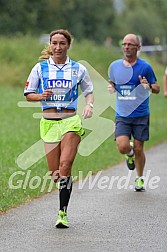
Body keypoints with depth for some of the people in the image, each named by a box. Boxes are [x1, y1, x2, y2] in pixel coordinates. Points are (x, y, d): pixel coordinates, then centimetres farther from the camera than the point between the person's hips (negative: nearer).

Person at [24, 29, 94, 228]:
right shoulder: (40, 68, 5)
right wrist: (42, 96, -11)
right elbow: (28, 94, 9)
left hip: (71, 121, -2)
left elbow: (89, 91, 17)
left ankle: (63, 212, -13)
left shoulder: (78, 69, 5)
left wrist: (89, 105, -4)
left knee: (65, 166, -18)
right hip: (48, 122, 2)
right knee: (55, 174, 0)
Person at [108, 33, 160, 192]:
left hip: (141, 115, -1)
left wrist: (148, 86, -18)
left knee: (138, 149, 2)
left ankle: (140, 179, 25)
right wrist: (111, 88, -3)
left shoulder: (145, 67, -3)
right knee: (122, 147, -15)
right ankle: (129, 153, 23)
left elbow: (157, 89, 3)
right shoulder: (114, 66, 5)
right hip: (122, 115, 2)